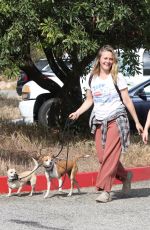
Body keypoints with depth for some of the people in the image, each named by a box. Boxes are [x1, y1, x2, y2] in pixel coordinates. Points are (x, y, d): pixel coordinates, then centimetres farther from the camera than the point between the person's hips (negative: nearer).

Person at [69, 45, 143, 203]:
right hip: (99, 122, 5)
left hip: (116, 120, -4)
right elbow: (89, 101, 17)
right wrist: (77, 113, 1)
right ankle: (125, 176, 24)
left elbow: (127, 100, 1)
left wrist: (136, 122, 1)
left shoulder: (117, 77, -1)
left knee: (110, 155, -15)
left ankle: (104, 190, -17)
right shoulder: (92, 78, 10)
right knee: (102, 157, 0)